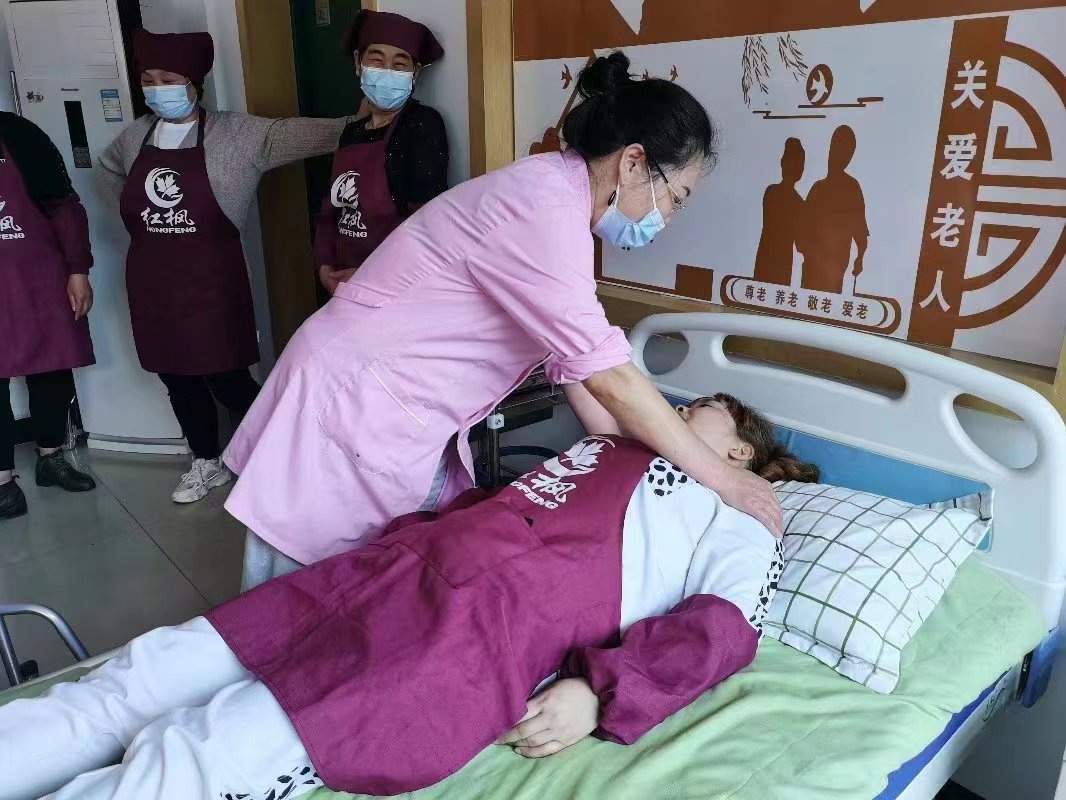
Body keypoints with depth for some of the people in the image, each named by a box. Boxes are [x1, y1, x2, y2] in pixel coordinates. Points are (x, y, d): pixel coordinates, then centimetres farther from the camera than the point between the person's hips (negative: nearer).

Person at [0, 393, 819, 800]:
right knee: (138, 682, -5)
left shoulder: (745, 533, 15)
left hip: (494, 623, -7)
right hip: (412, 563, 7)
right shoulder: (613, 450, 33)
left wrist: (598, 693, -14)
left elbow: (720, 632, -2)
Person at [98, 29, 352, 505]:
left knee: (227, 380, -3)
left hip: (211, 284, -5)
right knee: (176, 379, 14)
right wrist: (140, 215, 15)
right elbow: (107, 168, 27)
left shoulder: (236, 135, -8)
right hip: (151, 285, 5)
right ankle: (207, 463, 33)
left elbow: (300, 134, -18)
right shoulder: (134, 138, 6)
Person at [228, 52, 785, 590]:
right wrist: (725, 482, -15)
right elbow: (608, 377, -25)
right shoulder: (546, 208, -24)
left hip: (409, 435, 9)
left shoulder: (550, 196, 6)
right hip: (349, 416, -9)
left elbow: (572, 361, 7)